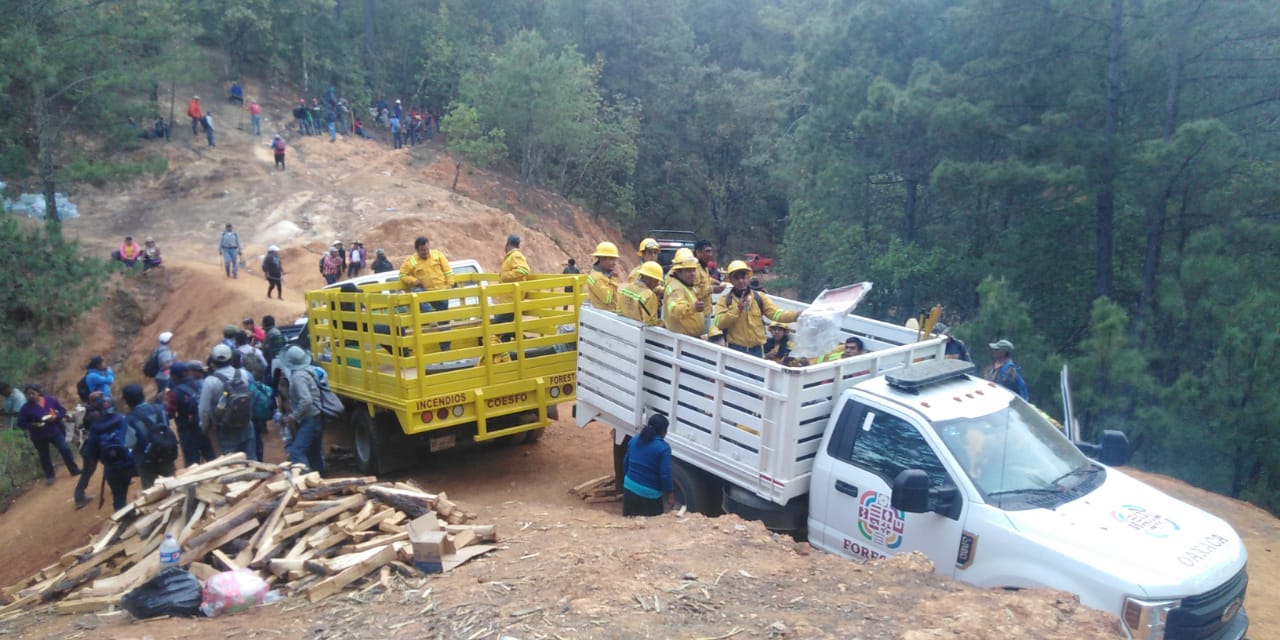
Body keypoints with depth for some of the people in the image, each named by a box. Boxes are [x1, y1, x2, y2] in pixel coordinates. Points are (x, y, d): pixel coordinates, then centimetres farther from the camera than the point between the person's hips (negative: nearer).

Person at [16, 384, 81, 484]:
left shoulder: (50, 400, -7)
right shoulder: (25, 408, -11)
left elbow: (63, 410, 3)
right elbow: (21, 423, -7)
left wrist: (56, 417, -17)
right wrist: (33, 425, -23)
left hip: (55, 431, 1)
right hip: (39, 437, 0)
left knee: (65, 450, -1)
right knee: (44, 456, 11)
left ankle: (74, 470, 15)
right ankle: (49, 476, 28)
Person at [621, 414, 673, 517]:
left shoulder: (634, 441, 4)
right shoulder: (663, 447, -15)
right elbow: (665, 475, -16)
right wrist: (670, 495, -5)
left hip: (630, 488, 6)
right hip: (650, 494, -6)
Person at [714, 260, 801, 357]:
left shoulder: (759, 297, 7)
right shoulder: (725, 300, 1)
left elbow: (776, 314, -4)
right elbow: (719, 323, -12)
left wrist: (797, 315, -20)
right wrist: (737, 309, -20)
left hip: (757, 350, 2)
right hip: (735, 350, -2)